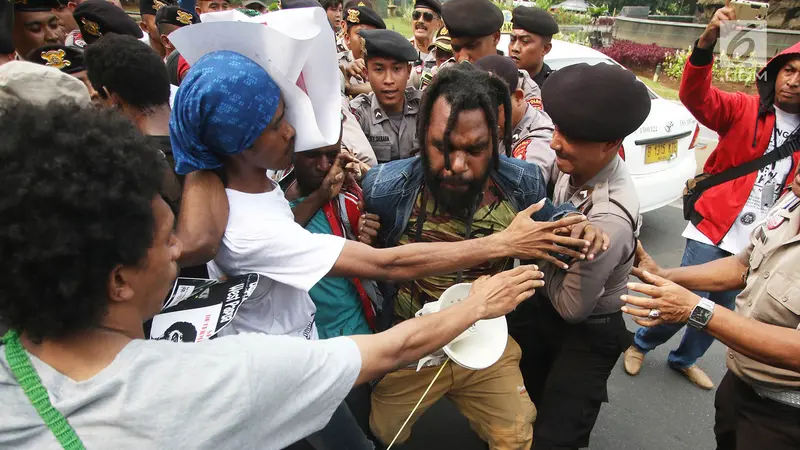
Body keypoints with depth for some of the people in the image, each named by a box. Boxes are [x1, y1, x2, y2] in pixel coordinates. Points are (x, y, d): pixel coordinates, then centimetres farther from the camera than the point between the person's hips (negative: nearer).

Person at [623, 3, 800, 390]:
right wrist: (707, 42, -39)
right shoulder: (743, 110, -6)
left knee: (722, 309, 17)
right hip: (714, 230, -5)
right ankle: (640, 344, 24)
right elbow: (695, 95, -24)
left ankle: (684, 359, 41)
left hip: (760, 244, 5)